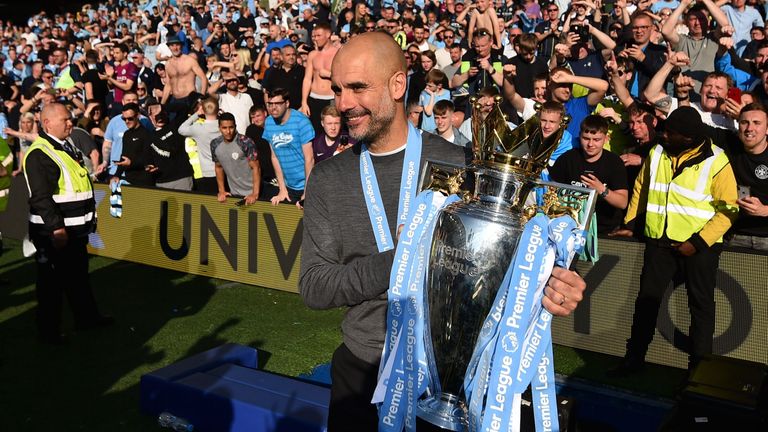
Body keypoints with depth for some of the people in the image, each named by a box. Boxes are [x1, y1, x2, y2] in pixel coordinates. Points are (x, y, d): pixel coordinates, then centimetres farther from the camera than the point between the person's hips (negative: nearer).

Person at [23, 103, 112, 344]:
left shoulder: (67, 148, 14)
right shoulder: (39, 154, -17)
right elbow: (41, 196, -23)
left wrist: (89, 218, 21)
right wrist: (57, 228, -25)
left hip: (76, 229, 9)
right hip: (53, 232, -9)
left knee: (79, 276, 20)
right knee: (51, 282, 3)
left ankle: (87, 317, 34)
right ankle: (48, 331, 16)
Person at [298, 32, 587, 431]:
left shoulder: (459, 165, -10)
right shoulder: (328, 179, -3)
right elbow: (313, 288, -8)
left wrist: (546, 285, -28)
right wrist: (401, 259, -22)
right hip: (360, 368, 3)